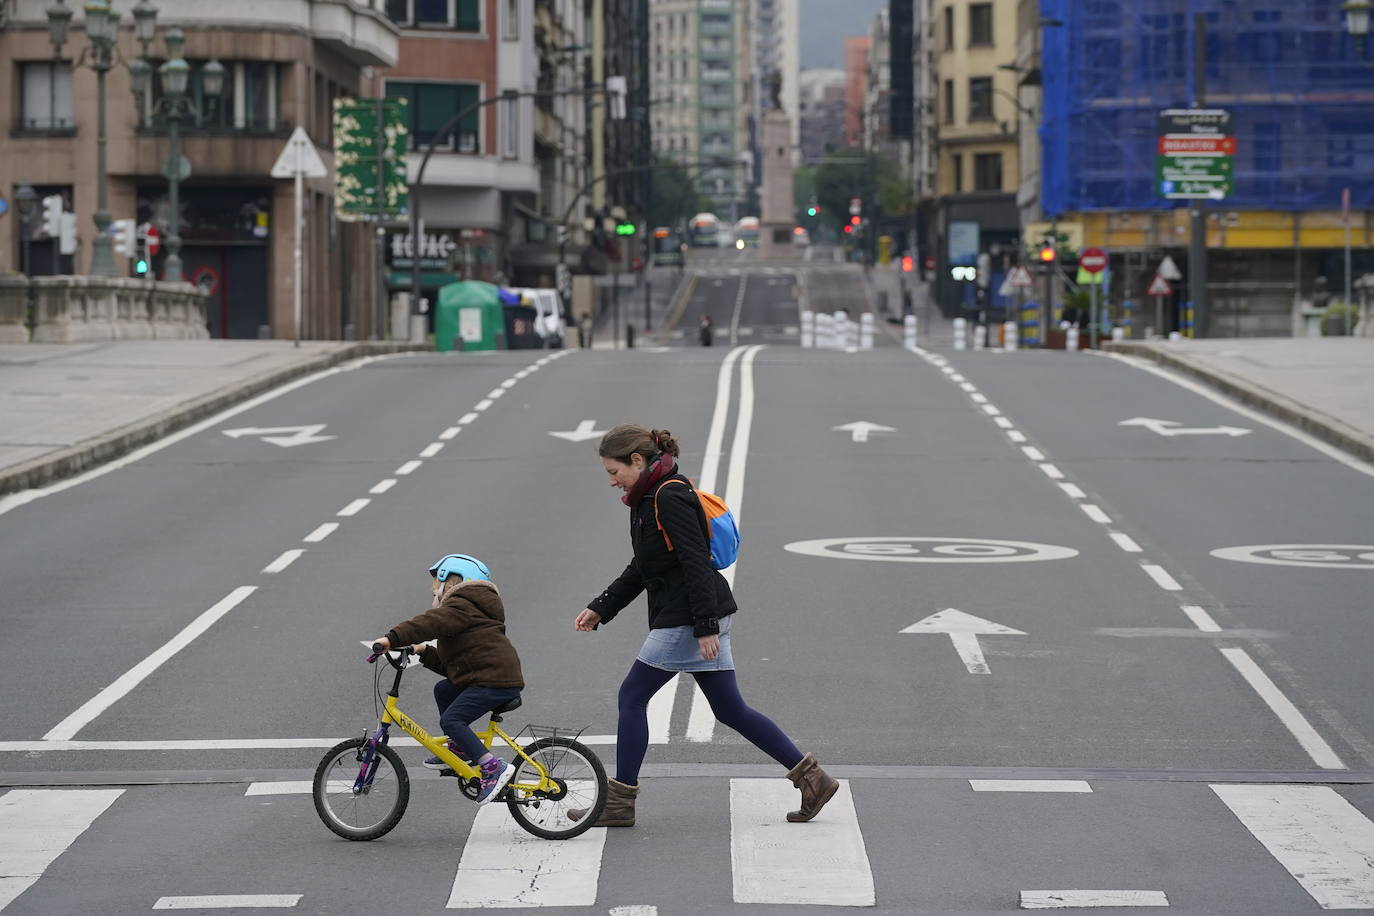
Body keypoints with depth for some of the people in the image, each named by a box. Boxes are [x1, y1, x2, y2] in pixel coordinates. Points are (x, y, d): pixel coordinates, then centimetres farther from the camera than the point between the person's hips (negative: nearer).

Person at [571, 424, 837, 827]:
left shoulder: (670, 496, -14)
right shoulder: (650, 499, 17)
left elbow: (695, 561, -20)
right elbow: (641, 569, 24)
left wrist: (705, 627, -23)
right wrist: (599, 609, 20)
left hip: (688, 618, -10)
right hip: (687, 617, 10)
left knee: (632, 696, -2)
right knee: (730, 710, 10)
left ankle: (620, 802, 3)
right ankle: (811, 776, 9)